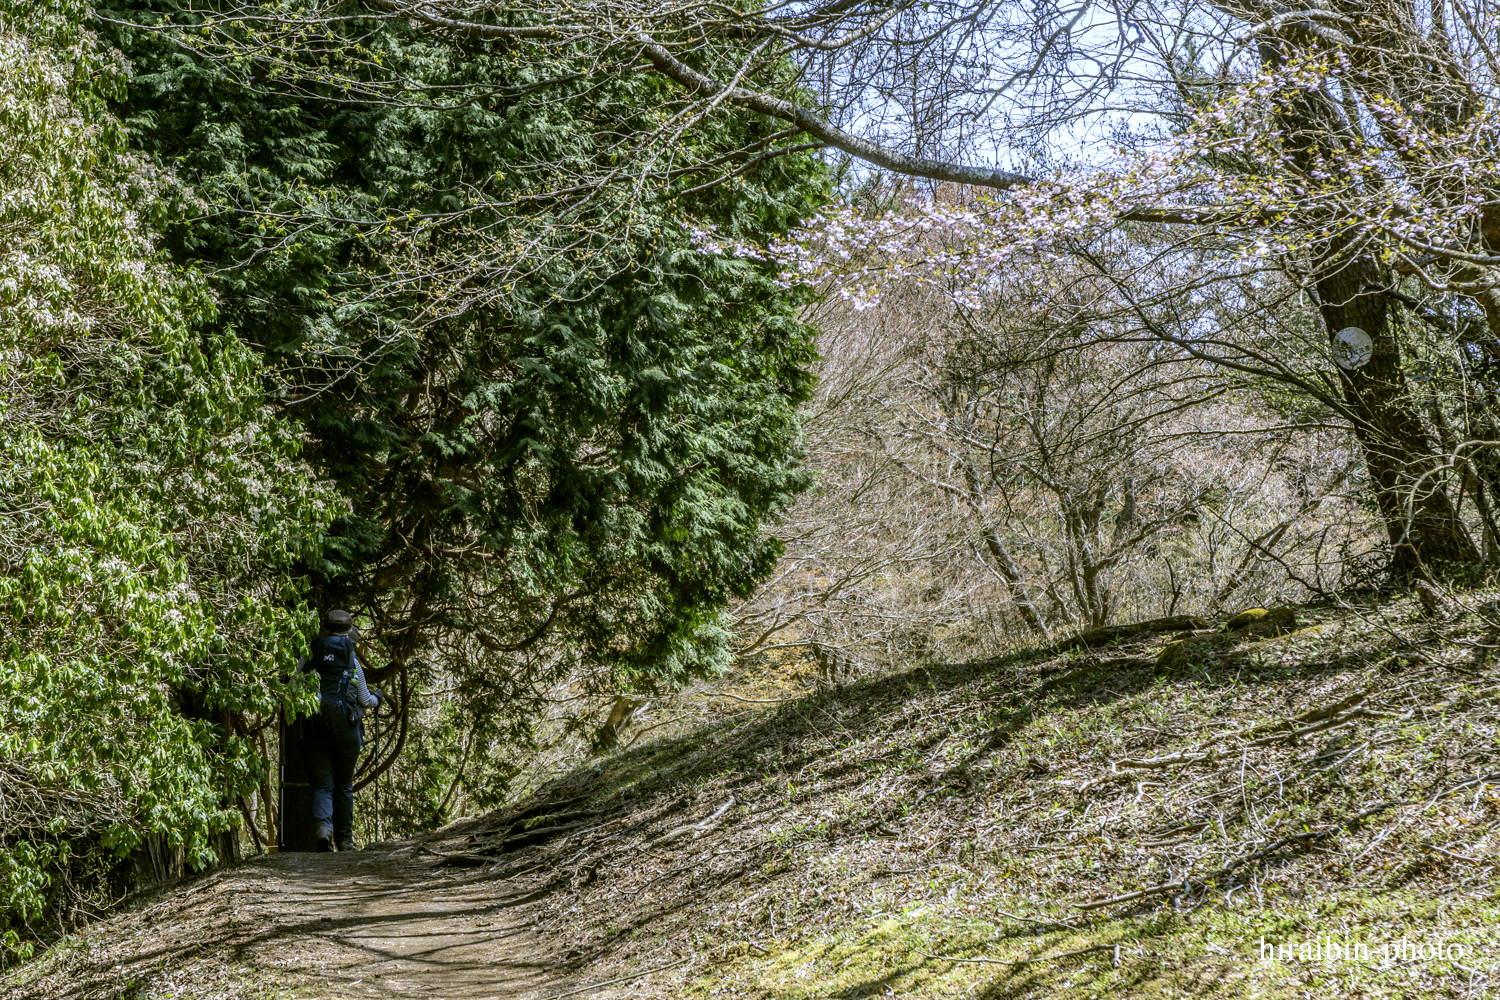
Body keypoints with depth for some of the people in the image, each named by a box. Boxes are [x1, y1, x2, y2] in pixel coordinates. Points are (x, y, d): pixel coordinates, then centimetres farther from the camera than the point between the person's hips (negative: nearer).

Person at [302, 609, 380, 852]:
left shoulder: (307, 659, 0)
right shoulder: (351, 661, -1)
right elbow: (364, 701, 4)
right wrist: (376, 697, 26)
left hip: (314, 731, 0)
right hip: (346, 731, 0)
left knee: (321, 785, 3)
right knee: (344, 786, 15)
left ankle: (322, 825, -24)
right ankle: (344, 839, 21)